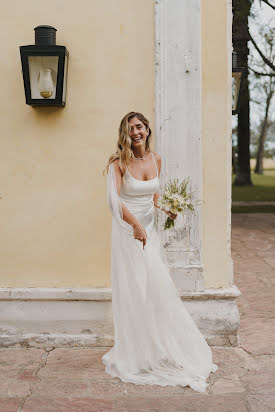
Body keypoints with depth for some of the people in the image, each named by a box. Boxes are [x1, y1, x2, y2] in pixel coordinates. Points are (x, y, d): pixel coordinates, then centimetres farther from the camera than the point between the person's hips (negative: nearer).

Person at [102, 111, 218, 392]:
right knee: (134, 289, 0)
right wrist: (136, 224, -25)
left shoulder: (155, 159, 7)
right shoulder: (119, 163, -9)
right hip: (128, 229, -5)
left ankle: (164, 346, 25)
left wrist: (166, 209, 3)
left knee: (158, 285, 7)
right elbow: (113, 198, -19)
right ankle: (138, 352, 15)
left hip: (149, 229, 5)